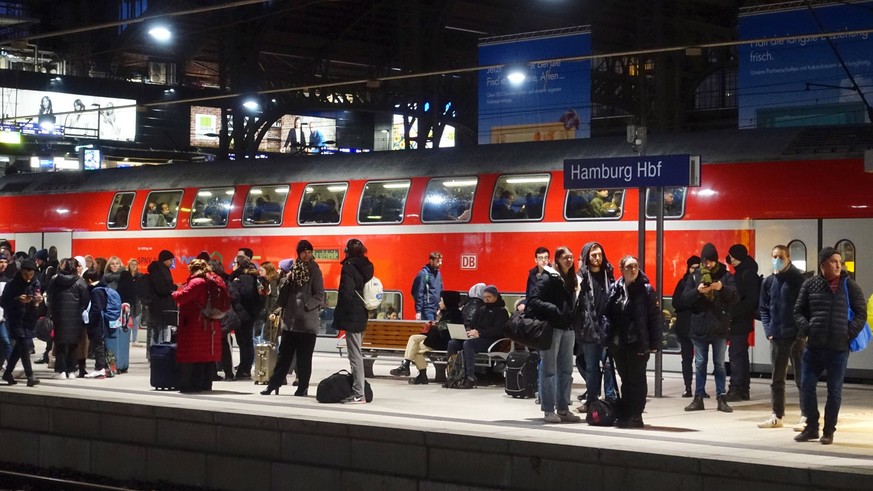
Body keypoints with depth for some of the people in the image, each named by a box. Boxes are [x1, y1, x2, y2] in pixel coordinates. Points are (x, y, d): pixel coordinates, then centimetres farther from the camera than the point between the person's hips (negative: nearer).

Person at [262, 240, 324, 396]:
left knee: (304, 358, 1)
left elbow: (319, 296, -7)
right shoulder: (293, 269, 10)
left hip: (307, 321, -4)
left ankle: (303, 387, 9)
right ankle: (273, 384, 16)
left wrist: (304, 306, -15)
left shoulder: (314, 271, -2)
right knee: (284, 355, 10)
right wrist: (277, 309, 2)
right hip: (290, 320, 4)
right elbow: (285, 292, 13)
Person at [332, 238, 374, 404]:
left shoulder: (349, 266, -12)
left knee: (355, 355, -7)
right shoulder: (367, 266, 11)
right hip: (362, 315, 8)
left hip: (351, 316, -8)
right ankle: (358, 391, 19)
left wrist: (339, 315, -11)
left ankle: (358, 394, -7)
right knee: (357, 354, 15)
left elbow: (346, 292, -18)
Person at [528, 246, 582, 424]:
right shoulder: (548, 278, -8)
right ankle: (548, 410, 3)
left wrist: (573, 318, 3)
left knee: (566, 370, 10)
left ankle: (563, 409, 17)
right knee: (549, 370, -2)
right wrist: (554, 310, -22)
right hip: (551, 328, -7)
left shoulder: (571, 280, 14)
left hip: (568, 328, 7)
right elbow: (534, 301, -15)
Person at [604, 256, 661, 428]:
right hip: (619, 343, 4)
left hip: (638, 343, -4)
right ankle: (625, 415, 19)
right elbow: (608, 314, 6)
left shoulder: (646, 289, -4)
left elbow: (654, 317, -7)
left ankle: (635, 416, 6)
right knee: (625, 379, 12)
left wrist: (654, 343, -12)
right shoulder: (615, 289, 7)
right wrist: (609, 339, -1)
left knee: (636, 380, 1)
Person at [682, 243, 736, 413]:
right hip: (699, 326, 1)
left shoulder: (725, 275, 1)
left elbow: (735, 294, -10)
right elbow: (685, 298, -2)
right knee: (700, 364, 7)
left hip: (720, 327, -1)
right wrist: (697, 291, -20)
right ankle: (698, 398, 12)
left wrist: (722, 288, -28)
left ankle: (721, 398, 10)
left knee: (720, 364, 6)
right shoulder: (695, 276, 4)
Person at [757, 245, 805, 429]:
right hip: (776, 337, 5)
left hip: (796, 337, -5)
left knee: (801, 378, 2)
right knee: (777, 379, 10)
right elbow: (763, 308, 13)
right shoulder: (768, 282, 9)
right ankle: (777, 416, 17)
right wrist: (768, 330, 1)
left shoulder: (798, 279, -4)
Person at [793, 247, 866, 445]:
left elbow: (861, 313, 4)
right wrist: (806, 329, -6)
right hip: (814, 346, 1)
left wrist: (850, 333, -8)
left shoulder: (849, 285, 3)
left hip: (839, 347, -1)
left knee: (834, 390, 4)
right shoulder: (810, 285, 5)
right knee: (806, 386, 1)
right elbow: (798, 311, 9)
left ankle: (829, 430, 14)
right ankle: (811, 427, 15)